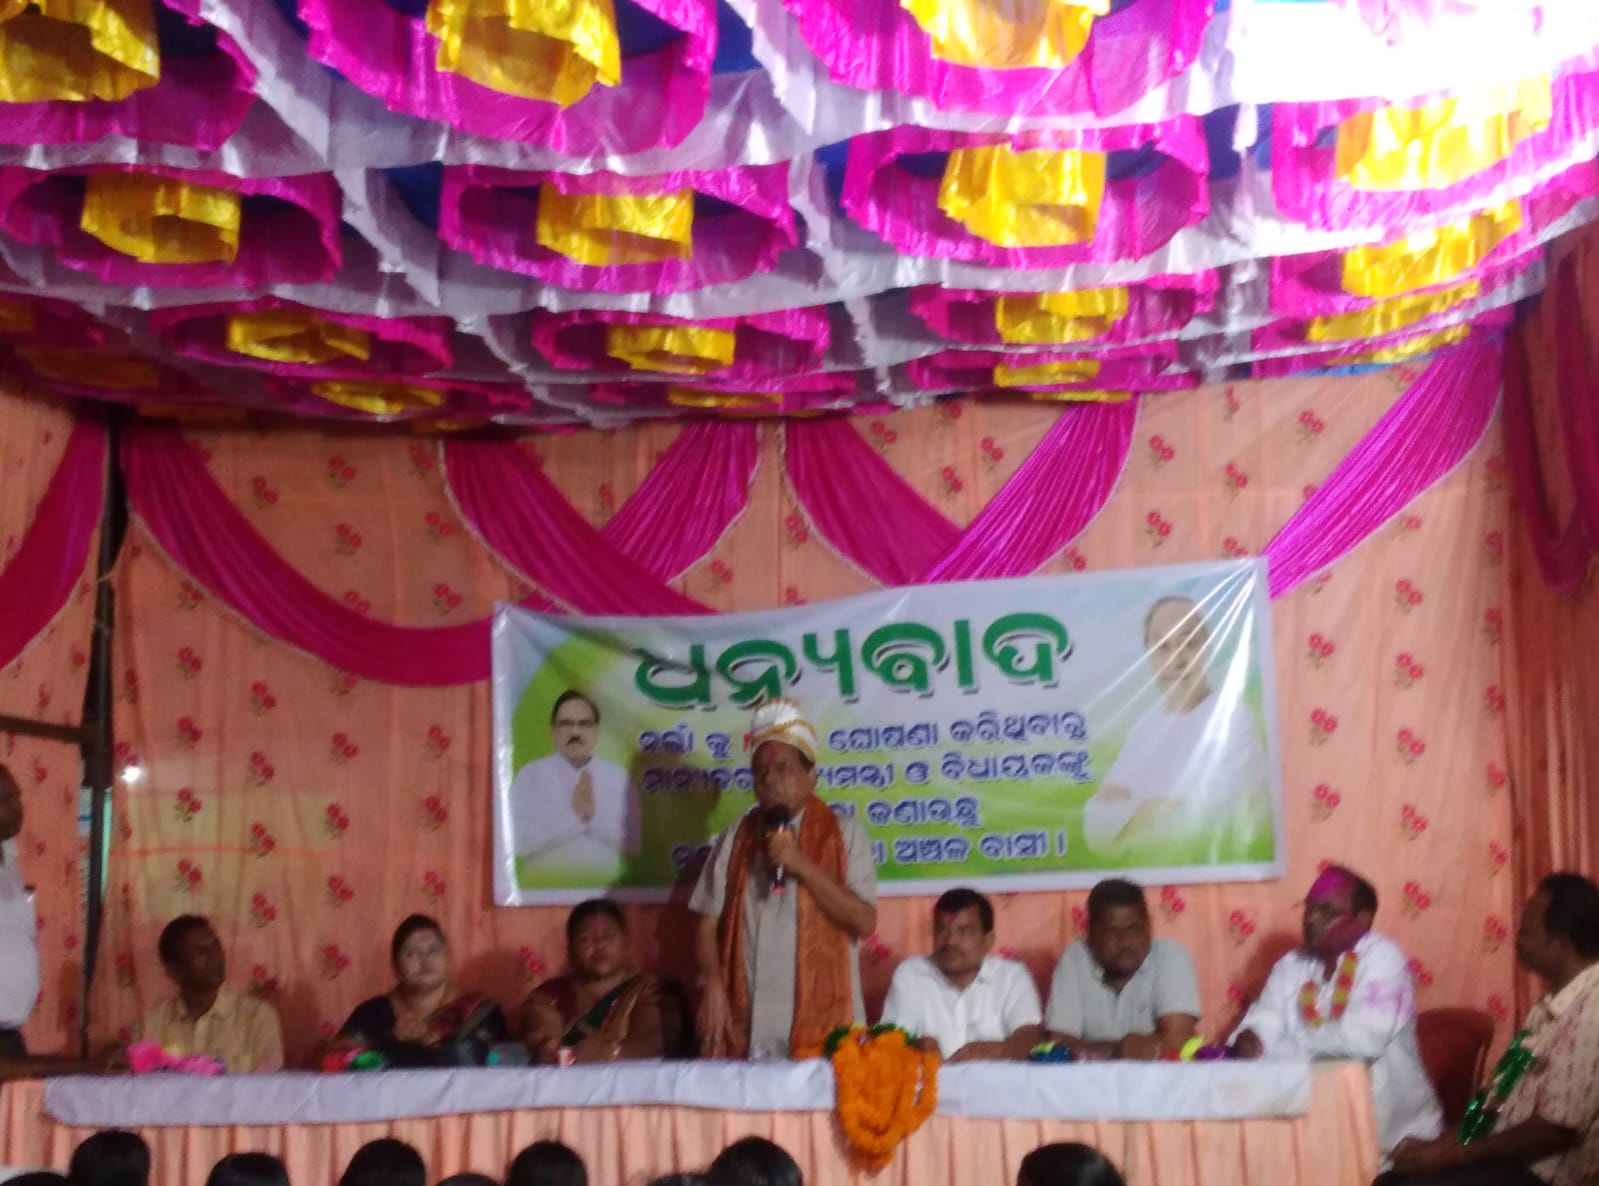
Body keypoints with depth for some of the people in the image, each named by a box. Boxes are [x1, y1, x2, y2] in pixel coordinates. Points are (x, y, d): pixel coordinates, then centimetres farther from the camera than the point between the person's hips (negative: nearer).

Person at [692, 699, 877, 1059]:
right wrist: (713, 986, -8)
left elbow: (864, 922, -6)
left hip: (823, 1023, -2)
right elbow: (709, 922, 7)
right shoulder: (736, 837, 11)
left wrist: (802, 865, -12)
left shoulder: (843, 833, 3)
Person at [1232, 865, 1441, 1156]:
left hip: (1387, 1112, -4)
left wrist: (1276, 1047, -22)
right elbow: (1266, 1021, -3)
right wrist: (1249, 1041, -28)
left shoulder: (1381, 958, -12)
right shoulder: (1292, 964, 9)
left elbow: (1363, 1038, -26)